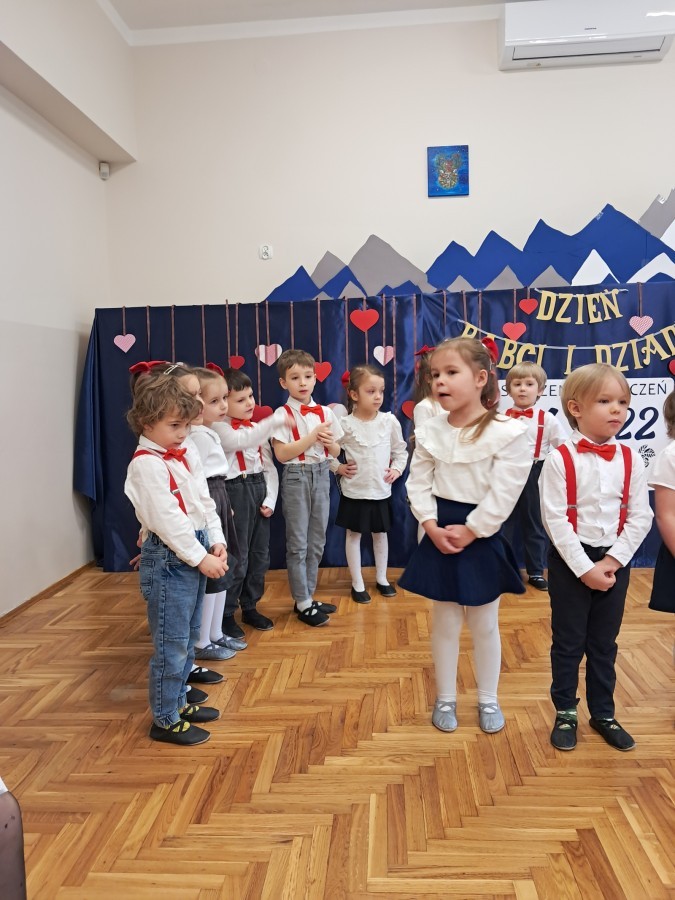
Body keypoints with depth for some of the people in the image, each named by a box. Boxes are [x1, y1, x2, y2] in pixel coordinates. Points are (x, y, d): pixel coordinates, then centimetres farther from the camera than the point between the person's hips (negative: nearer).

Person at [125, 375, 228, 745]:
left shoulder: (181, 456, 11)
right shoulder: (146, 463, -16)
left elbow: (204, 502, 12)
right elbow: (167, 519, -21)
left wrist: (216, 541, 0)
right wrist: (200, 557, -17)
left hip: (195, 554, 9)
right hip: (168, 560, -9)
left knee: (188, 637, 19)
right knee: (171, 643, 0)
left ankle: (177, 701, 35)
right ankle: (164, 720, 15)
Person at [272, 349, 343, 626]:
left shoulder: (325, 412, 5)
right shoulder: (283, 414, -9)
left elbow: (335, 452, 11)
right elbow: (282, 454, -17)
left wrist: (330, 442, -12)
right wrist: (313, 436, -20)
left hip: (321, 475, 5)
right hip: (296, 477, -5)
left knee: (317, 540, 12)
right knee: (298, 542, 3)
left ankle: (307, 596, 26)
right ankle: (303, 603, 14)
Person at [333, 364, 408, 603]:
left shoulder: (390, 421, -4)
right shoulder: (345, 424, -11)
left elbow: (400, 449, 9)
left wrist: (397, 469, -3)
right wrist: (338, 468, -8)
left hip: (381, 490, 2)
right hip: (354, 491, -2)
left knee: (381, 534, 16)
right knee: (353, 535, 8)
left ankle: (381, 578, 34)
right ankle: (358, 584, 22)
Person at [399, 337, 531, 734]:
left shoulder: (508, 432, -15)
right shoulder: (430, 431, -1)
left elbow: (503, 495, -17)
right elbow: (418, 484, 1)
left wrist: (470, 531, -16)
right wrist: (432, 526, -12)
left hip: (483, 540, -3)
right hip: (440, 538, 3)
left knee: (485, 625, 13)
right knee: (445, 623, 14)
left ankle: (489, 699, 34)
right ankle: (446, 698, 31)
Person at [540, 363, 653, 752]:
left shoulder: (630, 460, -1)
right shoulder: (561, 459, -13)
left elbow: (640, 517, -2)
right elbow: (555, 520, -15)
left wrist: (612, 561, -11)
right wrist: (584, 568, -16)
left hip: (615, 561, 4)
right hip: (570, 560, -3)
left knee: (604, 642, 16)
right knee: (568, 641, 9)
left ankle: (603, 713, 33)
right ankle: (565, 713, 27)